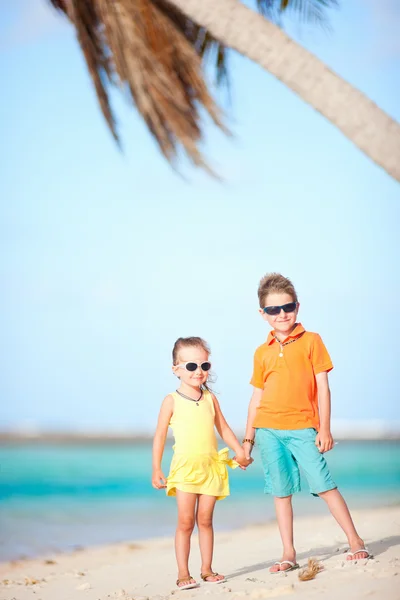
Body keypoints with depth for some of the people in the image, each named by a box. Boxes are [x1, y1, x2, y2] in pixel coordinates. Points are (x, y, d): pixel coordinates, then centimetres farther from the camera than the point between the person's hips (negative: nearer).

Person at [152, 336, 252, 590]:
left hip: (211, 467, 3)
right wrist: (156, 469, -3)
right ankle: (183, 573, 2)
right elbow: (160, 435, -1)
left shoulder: (210, 398, 7)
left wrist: (240, 452, 5)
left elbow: (224, 428, 15)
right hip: (185, 467, -3)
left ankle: (207, 570, 15)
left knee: (205, 520, 8)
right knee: (186, 521, -4)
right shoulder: (172, 401, -4)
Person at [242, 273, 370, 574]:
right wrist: (248, 437, 13)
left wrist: (325, 428, -6)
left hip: (303, 428, -3)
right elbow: (257, 395, 15)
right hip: (269, 430, 3)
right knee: (281, 492, 5)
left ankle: (356, 542, 2)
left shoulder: (311, 340, 2)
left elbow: (322, 386, -1)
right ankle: (289, 554, 11)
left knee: (324, 484, -6)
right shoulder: (262, 352, 11)